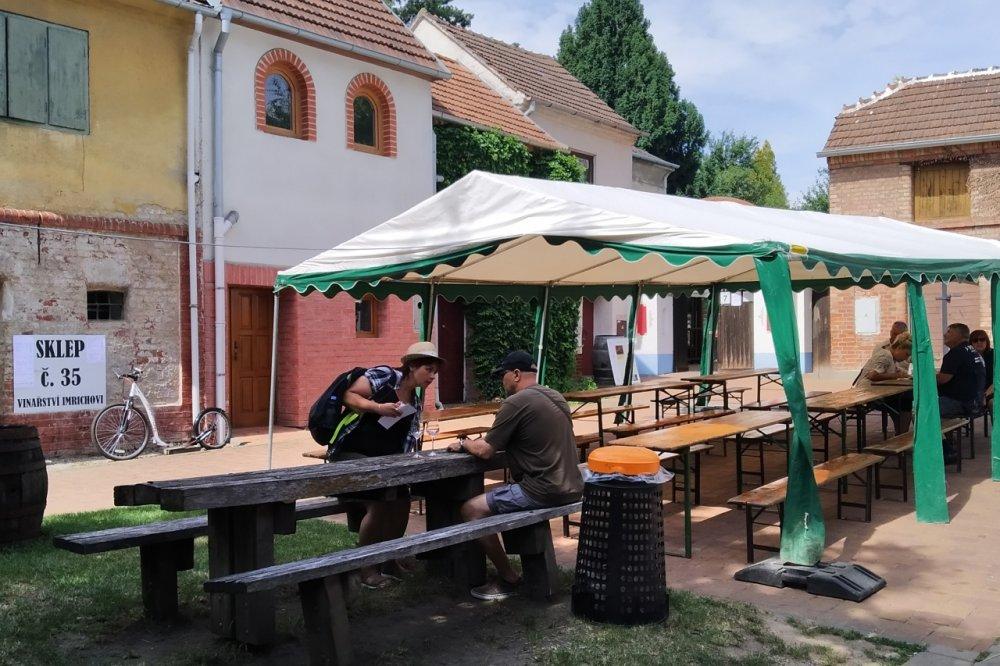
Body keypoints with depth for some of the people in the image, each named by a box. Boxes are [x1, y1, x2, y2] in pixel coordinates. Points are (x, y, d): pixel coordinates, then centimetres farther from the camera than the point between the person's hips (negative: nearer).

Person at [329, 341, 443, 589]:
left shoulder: (415, 401, 12)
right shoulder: (384, 376, -10)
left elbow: (407, 441, 14)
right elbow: (348, 395, -15)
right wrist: (379, 407, -24)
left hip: (381, 459, 8)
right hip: (351, 453, -8)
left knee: (402, 500, -4)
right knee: (378, 503, -20)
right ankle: (365, 569, -4)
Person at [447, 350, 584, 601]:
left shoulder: (516, 402, -12)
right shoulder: (556, 397, 14)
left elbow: (485, 451, -9)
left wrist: (464, 444, 10)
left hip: (544, 491, -9)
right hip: (571, 488, 9)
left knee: (472, 509, -3)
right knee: (502, 495, 30)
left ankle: (509, 579, 2)